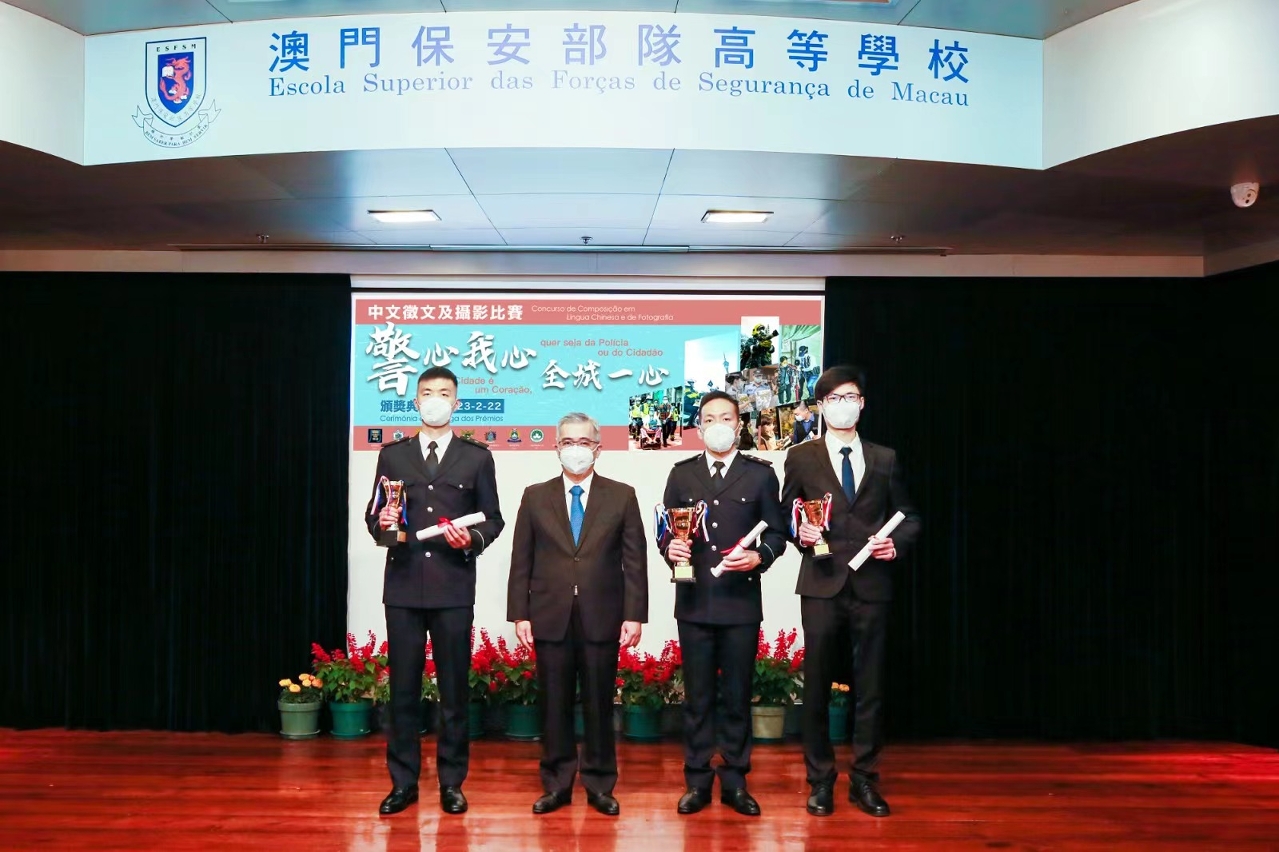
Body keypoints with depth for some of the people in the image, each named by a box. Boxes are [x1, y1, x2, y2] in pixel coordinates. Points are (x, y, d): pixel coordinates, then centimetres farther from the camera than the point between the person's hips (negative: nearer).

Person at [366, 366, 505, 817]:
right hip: (403, 585, 1)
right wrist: (381, 522, -11)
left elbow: (493, 519, 6)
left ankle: (451, 783, 15)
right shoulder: (392, 454, 10)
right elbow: (373, 514, 11)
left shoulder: (477, 457, 6)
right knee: (403, 687, 5)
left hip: (453, 587, -1)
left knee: (454, 688, 4)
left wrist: (472, 539, -13)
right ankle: (403, 782, 16)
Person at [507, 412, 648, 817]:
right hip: (550, 617, 1)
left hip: (602, 618, -1)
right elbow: (521, 562, 6)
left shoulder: (622, 496, 5)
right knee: (554, 703, 6)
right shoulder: (535, 496, 8)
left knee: (599, 704, 6)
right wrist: (519, 614, 0)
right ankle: (557, 784, 18)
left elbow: (634, 560, 1)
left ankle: (599, 786, 17)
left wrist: (634, 615, -5)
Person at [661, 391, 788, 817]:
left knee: (738, 694, 6)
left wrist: (759, 557, -14)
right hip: (694, 601, 1)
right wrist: (671, 548, -11)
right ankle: (698, 780, 16)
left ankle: (735, 781, 16)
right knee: (697, 696, 7)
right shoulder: (681, 474, 10)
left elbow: (777, 532, 5)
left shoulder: (761, 473, 5)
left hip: (741, 601, -1)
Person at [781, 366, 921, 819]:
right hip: (822, 584, -1)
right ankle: (821, 781, 15)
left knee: (870, 687, 5)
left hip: (871, 585, 1)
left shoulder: (885, 459, 11)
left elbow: (909, 517, 15)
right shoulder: (801, 457, 7)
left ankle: (864, 780, 16)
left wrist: (897, 543, -4)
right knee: (817, 685, 3)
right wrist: (800, 533, -11)